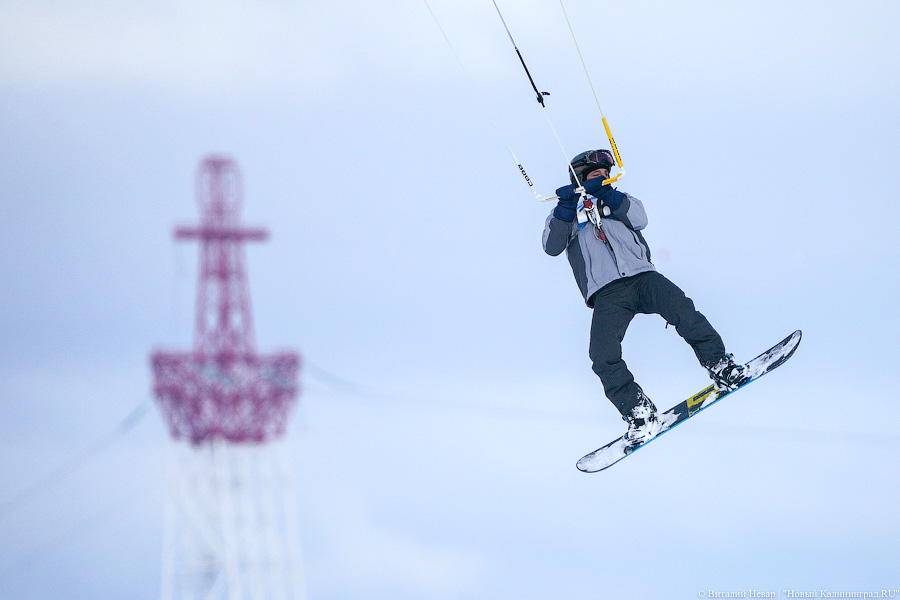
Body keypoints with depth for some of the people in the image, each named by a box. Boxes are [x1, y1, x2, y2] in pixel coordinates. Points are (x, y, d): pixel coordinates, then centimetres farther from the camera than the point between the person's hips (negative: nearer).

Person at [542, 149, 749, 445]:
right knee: (603, 356, -22)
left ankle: (721, 368, -17)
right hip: (607, 293, -2)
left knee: (681, 307, -25)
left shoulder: (615, 200, 26)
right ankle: (639, 413, -14)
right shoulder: (566, 213, 20)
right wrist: (566, 208, -12)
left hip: (642, 276, 2)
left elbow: (639, 219, 4)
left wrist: (606, 195, -8)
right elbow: (552, 246, 1)